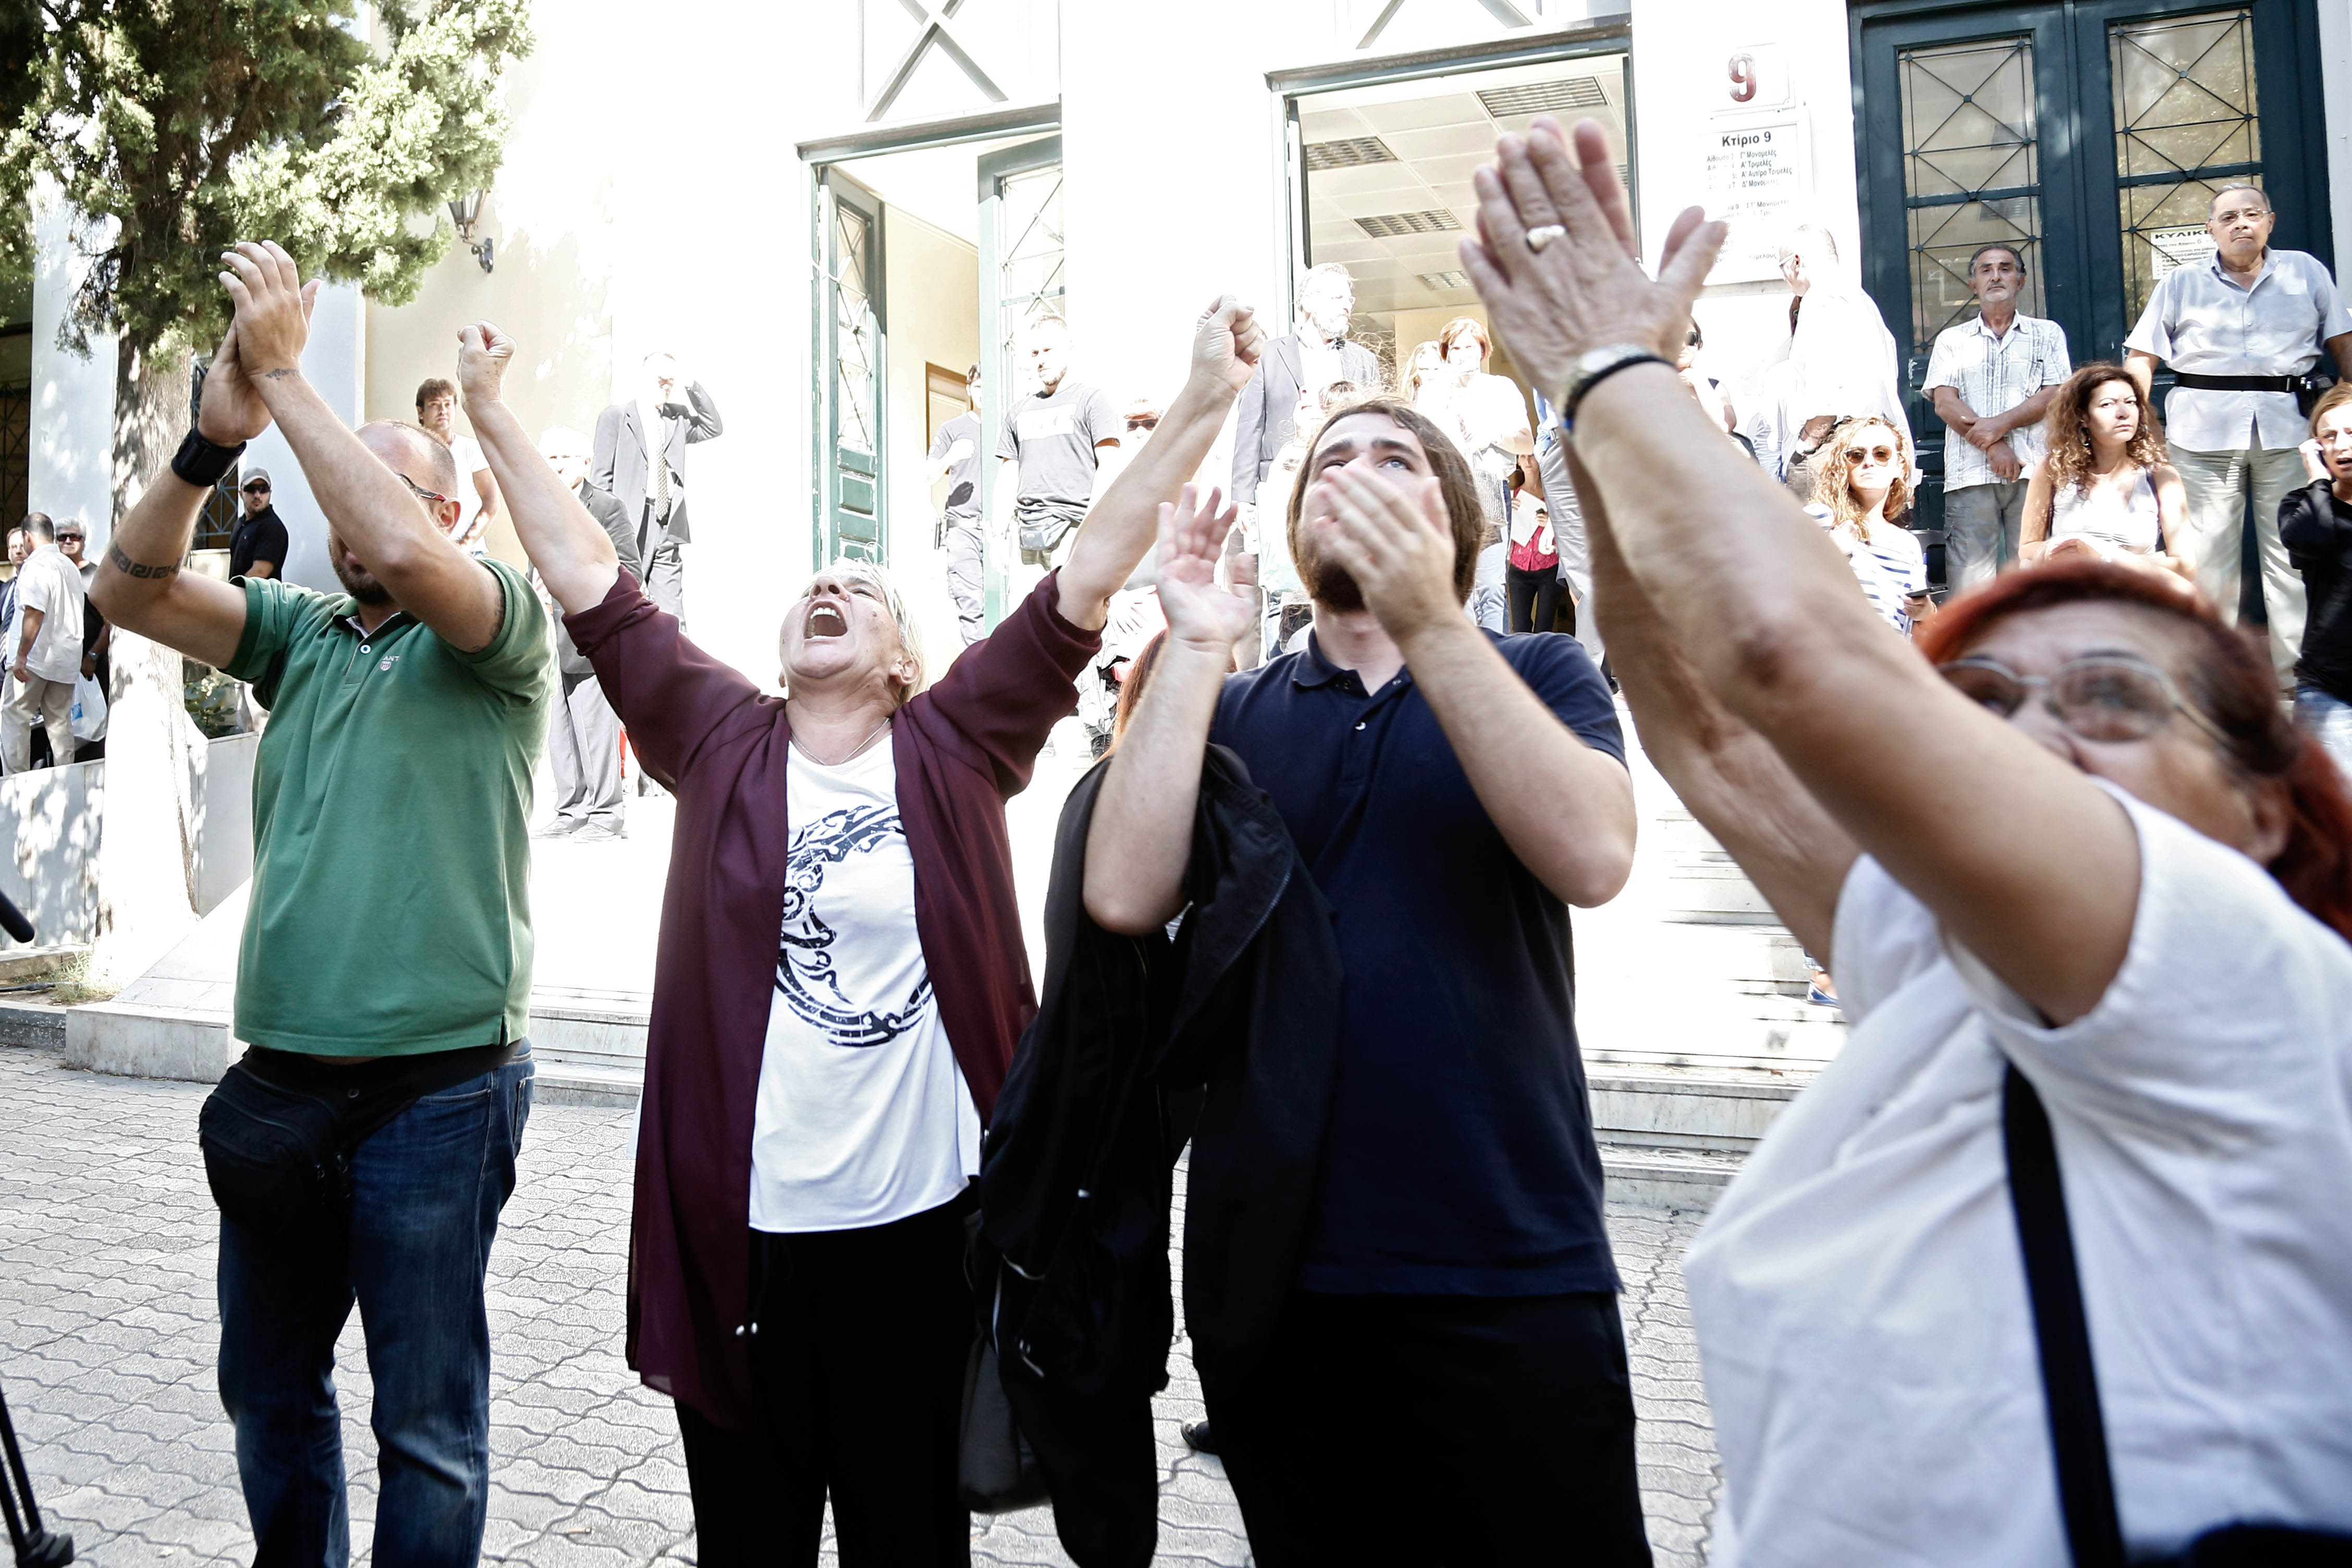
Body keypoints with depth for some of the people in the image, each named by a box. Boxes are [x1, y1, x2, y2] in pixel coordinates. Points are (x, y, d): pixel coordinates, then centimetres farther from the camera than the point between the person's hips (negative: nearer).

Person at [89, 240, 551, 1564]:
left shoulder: (503, 632, -5)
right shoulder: (301, 633, 12)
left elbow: (407, 553, -24)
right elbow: (132, 591, 3)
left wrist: (287, 376, -16)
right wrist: (214, 440, -11)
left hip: (437, 1091, -6)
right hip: (283, 1081, 6)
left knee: (427, 1420, 6)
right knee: (268, 1385, 21)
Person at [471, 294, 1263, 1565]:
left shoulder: (956, 746, -1)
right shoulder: (717, 740, 3)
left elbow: (1089, 570, -6)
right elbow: (589, 581, 5)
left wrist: (1203, 403, -8)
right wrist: (491, 414, 7)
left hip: (922, 1224, -1)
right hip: (738, 1229, 1)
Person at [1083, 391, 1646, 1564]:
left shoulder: (1536, 675, 5)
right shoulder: (1234, 713, 7)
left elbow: (1593, 858, -16)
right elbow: (1125, 896, -9)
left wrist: (1431, 624, -21)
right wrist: (1194, 646, -10)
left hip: (1511, 1275, -1)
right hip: (1274, 1272, 2)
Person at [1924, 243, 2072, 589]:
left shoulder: (2047, 334, 18)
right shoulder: (1951, 340, 17)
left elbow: (2055, 396, 4)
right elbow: (1945, 404, 3)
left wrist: (1999, 424, -11)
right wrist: (1993, 446, -9)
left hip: (2033, 472, 0)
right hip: (1971, 474, 0)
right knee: (1970, 580, -7)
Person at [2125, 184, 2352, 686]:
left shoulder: (2306, 272, 13)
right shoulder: (2180, 284, 10)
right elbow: (2142, 357, 7)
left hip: (2288, 428, 1)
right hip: (2204, 432, -1)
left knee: (2292, 551, 0)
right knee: (2208, 552, 0)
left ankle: (2298, 674, 5)